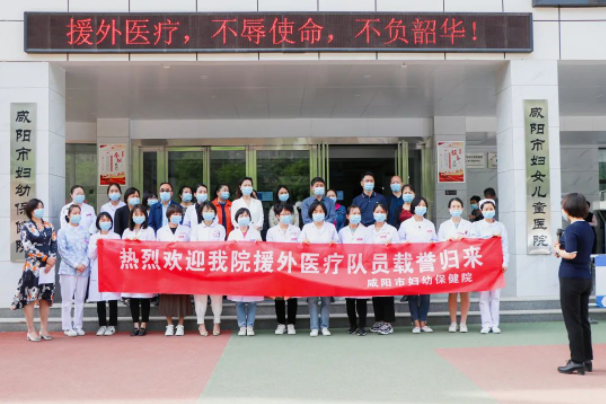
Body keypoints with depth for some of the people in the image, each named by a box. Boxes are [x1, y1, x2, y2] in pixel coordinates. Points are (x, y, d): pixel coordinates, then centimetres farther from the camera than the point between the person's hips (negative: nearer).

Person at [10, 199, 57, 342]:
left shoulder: (49, 226, 13)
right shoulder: (26, 227, 1)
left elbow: (54, 245, 7)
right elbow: (28, 247, -10)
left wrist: (51, 261, -10)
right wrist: (46, 258, -16)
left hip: (49, 267, 4)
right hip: (32, 267, -4)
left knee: (46, 297, 5)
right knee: (30, 297, -4)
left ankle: (44, 329, 12)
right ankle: (31, 330, 2)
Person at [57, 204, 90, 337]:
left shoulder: (85, 231, 12)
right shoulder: (63, 231, 3)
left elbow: (89, 249, 7)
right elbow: (62, 250, -5)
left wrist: (84, 264, -9)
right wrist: (75, 265, -12)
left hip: (84, 269, 3)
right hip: (68, 269, -3)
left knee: (80, 299, 5)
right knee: (67, 299, -2)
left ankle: (78, 326, 11)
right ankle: (67, 327, 4)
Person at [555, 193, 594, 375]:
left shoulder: (572, 229, -15)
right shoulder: (588, 228, 10)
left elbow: (571, 254, -24)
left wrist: (558, 251, -6)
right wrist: (562, 249, 4)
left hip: (571, 278, -8)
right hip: (586, 278, 8)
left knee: (573, 322, -1)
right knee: (583, 320, 14)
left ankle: (577, 361, 3)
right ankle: (587, 359, 20)